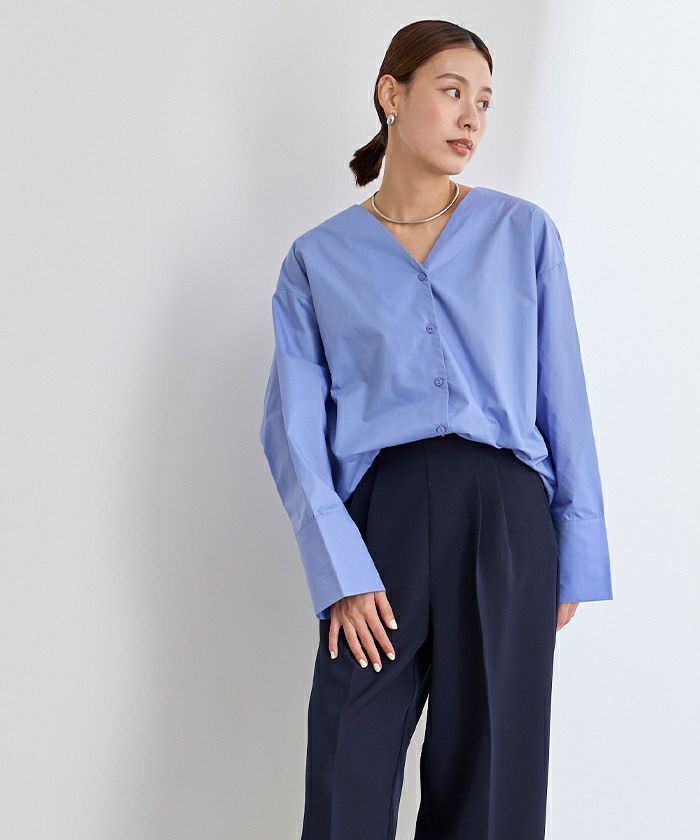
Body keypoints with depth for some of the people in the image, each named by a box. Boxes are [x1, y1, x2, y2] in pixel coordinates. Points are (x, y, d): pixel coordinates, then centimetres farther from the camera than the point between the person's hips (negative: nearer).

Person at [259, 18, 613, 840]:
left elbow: (562, 398, 8)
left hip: (504, 517, 1)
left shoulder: (524, 233, 10)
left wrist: (577, 552, 4)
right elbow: (296, 428, 1)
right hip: (379, 519, 0)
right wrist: (340, 572, -10)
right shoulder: (318, 260, 8)